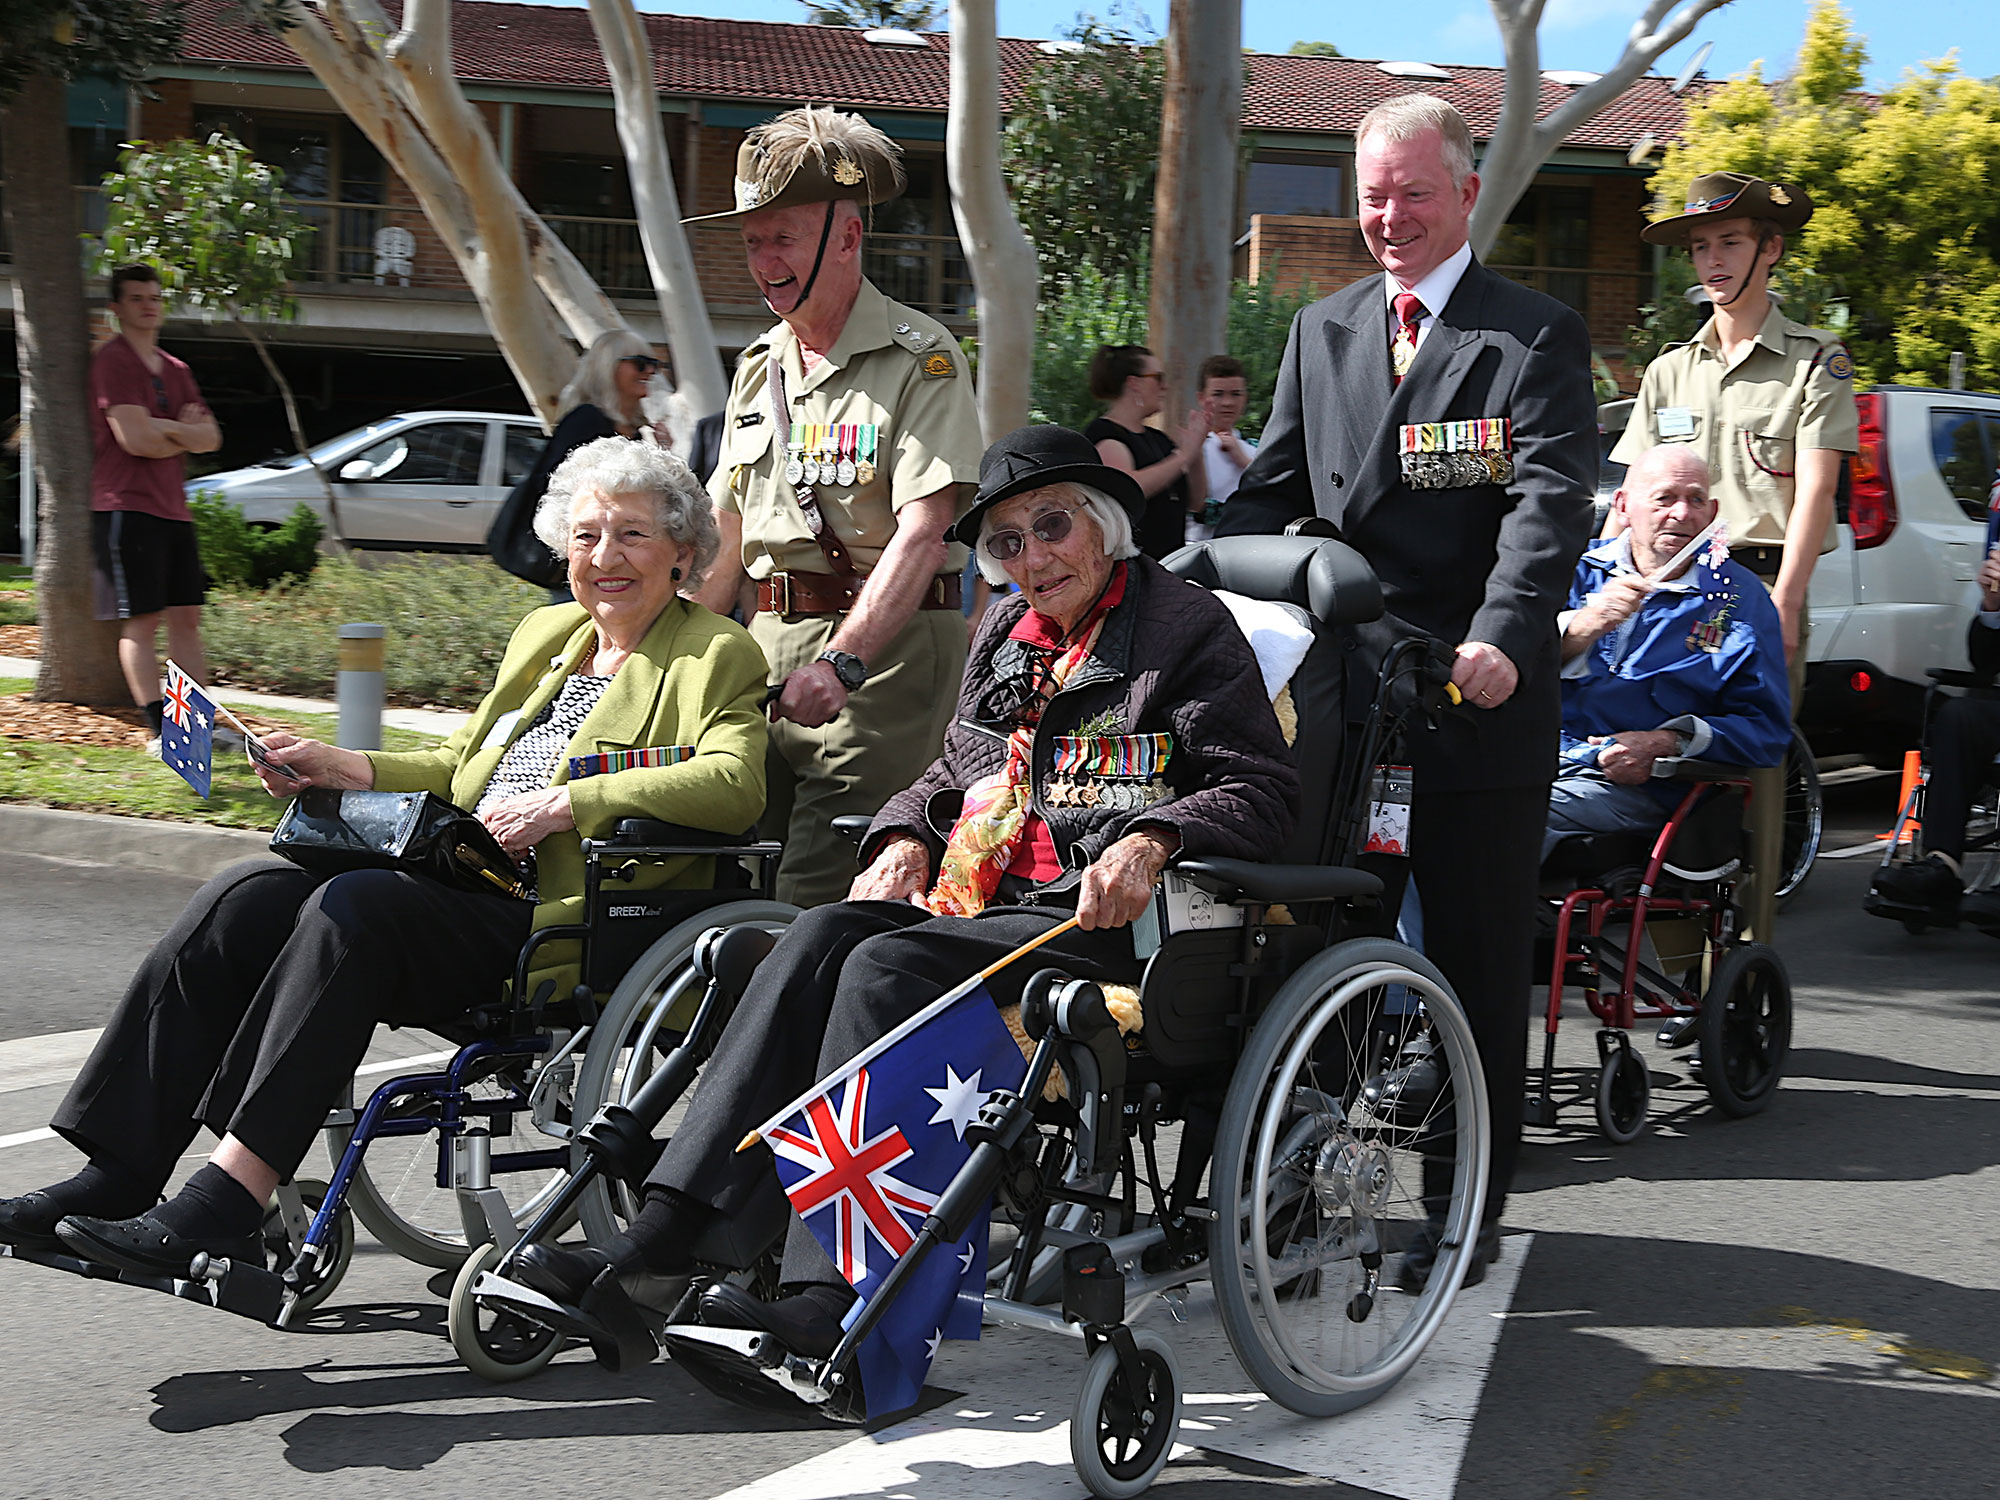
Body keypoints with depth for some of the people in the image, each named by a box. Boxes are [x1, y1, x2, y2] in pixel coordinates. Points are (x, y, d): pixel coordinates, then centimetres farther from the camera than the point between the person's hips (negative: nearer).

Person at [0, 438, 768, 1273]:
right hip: (458, 891, 8)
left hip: (552, 933, -7)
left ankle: (224, 1205, -32)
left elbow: (732, 785, -18)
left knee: (352, 907, -30)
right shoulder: (544, 633, 25)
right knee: (242, 897, -13)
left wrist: (563, 803, -21)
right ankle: (115, 1178, -15)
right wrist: (349, 769, 14)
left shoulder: (717, 658, 2)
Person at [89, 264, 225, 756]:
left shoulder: (176, 371, 18)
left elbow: (211, 438, 8)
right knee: (141, 622, -7)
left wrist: (164, 428, -11)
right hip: (127, 508, -8)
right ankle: (158, 729, -6)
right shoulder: (113, 362, -7)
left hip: (173, 509, 8)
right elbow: (136, 440, -17)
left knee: (187, 617, 6)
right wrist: (187, 434, 0)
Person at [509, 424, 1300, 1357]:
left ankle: (831, 1301, -38)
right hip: (977, 901, 7)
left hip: (1102, 922, -6)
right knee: (821, 936, -22)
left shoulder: (1187, 628, 1)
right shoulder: (1006, 632, 21)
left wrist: (1149, 840, -23)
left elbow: (1261, 791, -5)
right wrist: (908, 837, 8)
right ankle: (659, 1243, -31)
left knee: (888, 966, -30)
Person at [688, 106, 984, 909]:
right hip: (770, 640, 7)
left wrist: (840, 663, -27)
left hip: (887, 642, -7)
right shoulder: (758, 368, 18)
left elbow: (919, 533, -16)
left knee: (815, 902, -13)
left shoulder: (920, 357, -5)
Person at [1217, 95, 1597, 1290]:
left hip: (1479, 706, -4)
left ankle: (1466, 1213, 17)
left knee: (1478, 967, 5)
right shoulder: (1321, 333, 14)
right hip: (1340, 696, 5)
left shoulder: (1535, 337, -2)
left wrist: (1501, 639, -31)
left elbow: (1551, 504, -15)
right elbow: (1273, 494, 15)